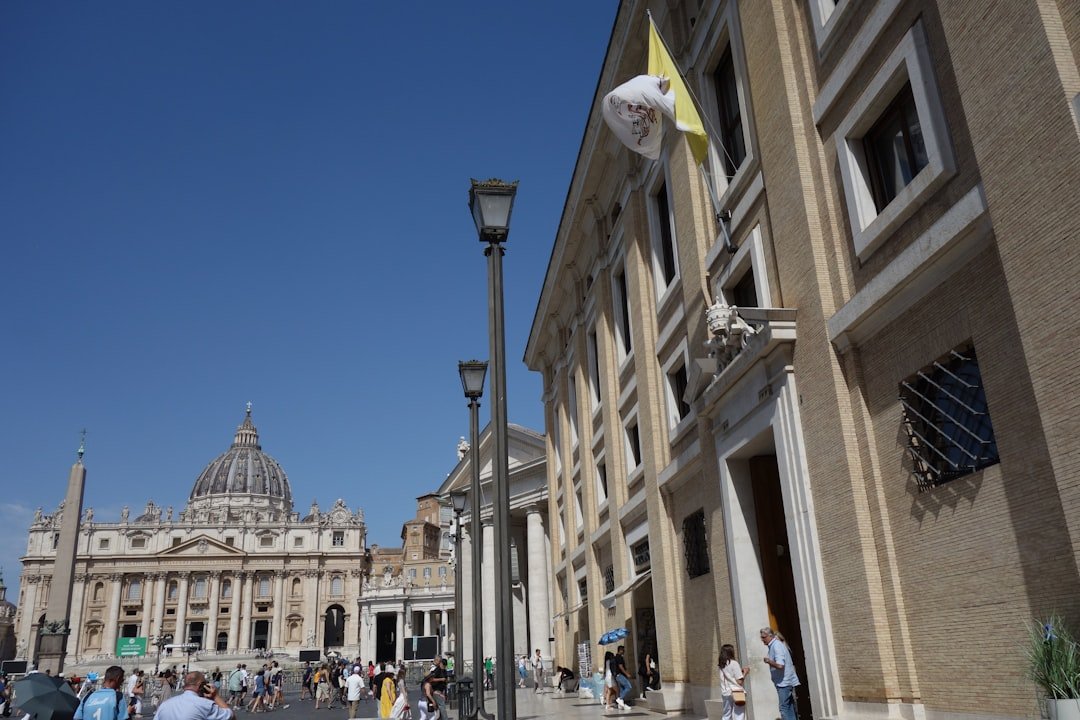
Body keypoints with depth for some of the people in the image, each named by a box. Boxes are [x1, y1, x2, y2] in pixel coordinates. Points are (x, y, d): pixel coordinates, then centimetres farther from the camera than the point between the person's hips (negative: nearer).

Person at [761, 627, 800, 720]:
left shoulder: (776, 646, -17)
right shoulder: (773, 645, 12)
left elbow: (780, 665, -26)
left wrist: (769, 661, -16)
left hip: (784, 682, -10)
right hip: (786, 682, 10)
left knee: (784, 708, -8)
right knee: (790, 707, 12)